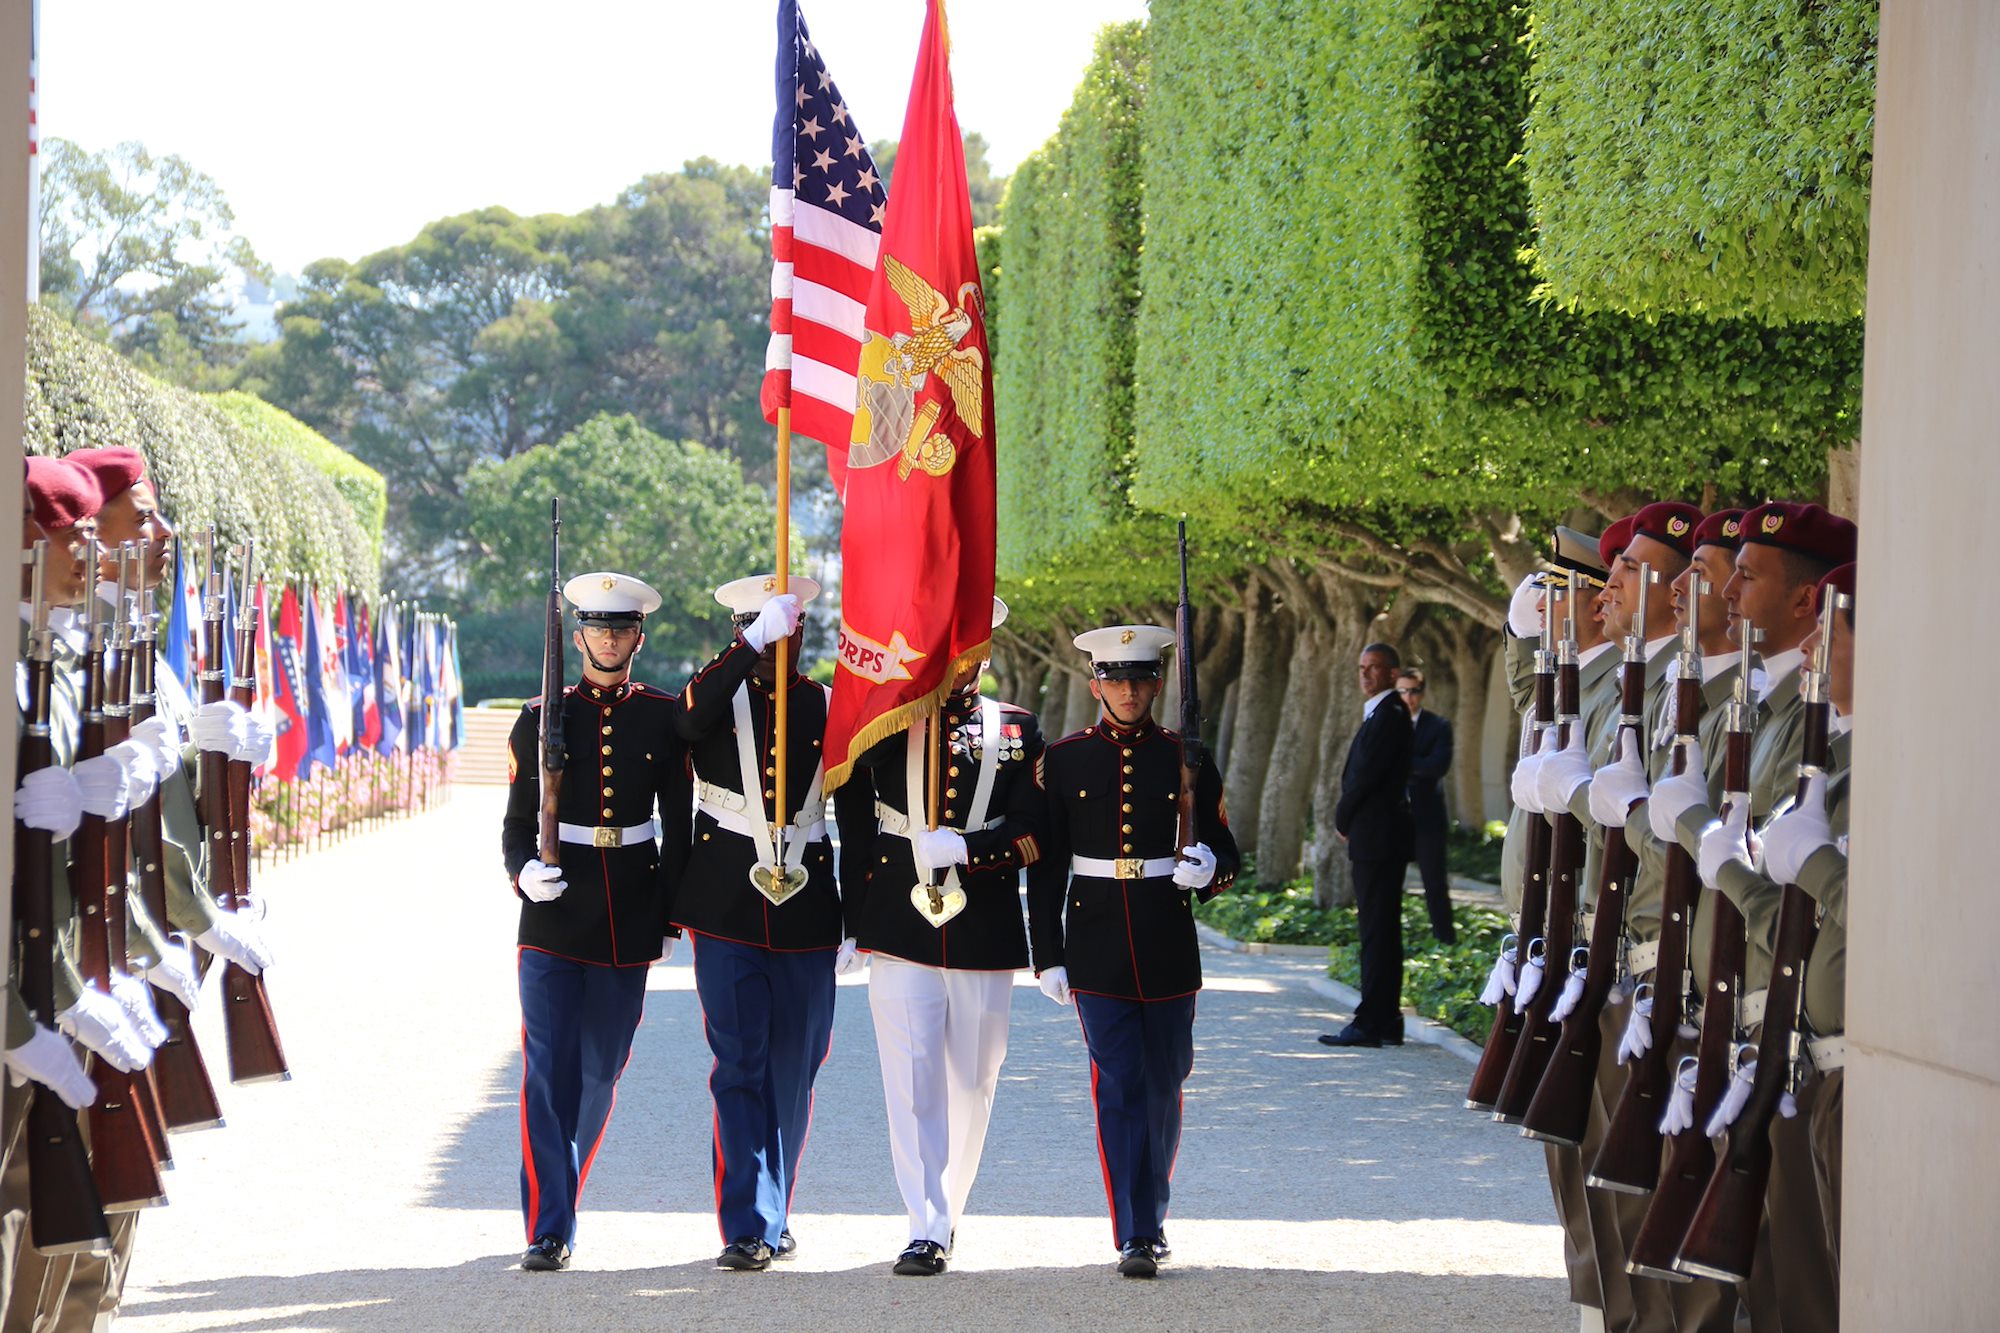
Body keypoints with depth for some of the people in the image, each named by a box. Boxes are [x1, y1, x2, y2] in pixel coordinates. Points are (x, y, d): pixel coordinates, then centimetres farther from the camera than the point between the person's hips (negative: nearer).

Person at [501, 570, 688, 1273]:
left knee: (600, 1072, 9)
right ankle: (548, 1230, -8)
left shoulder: (665, 718, 4)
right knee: (548, 1067, -9)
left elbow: (678, 827, 8)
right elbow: (517, 824, 6)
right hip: (554, 914, -1)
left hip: (630, 918, 1)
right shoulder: (541, 717, 3)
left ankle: (561, 1199, 26)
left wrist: (669, 920, 6)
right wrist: (524, 872, -15)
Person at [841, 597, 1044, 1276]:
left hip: (985, 935, 1)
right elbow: (855, 830, 8)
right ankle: (926, 1231, -8)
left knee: (971, 1082, 9)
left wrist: (959, 849, -17)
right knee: (913, 1080, -8)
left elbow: (1030, 835, -3)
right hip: (900, 932, -1)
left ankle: (946, 1211, 25)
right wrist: (852, 924, 4)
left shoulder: (1017, 731, 6)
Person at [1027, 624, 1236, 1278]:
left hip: (1168, 946, 1)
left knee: (1162, 1088, 9)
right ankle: (1137, 1236, -10)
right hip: (1096, 947, -1)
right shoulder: (1064, 759, 2)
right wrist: (1047, 956, 0)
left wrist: (1207, 867, -15)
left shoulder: (1186, 758, 4)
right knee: (1119, 1085, -9)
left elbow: (1225, 850, 9)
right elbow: (1045, 864, 4)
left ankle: (1151, 1219, 26)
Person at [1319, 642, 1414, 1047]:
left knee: (1378, 933, -10)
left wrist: (1342, 819, -5)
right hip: (1376, 840, 11)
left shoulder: (1389, 714, -13)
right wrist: (1346, 819, 10)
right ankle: (1386, 1021, 14)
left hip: (1377, 838, -11)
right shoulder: (1381, 714, 19)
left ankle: (1371, 1023, -11)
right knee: (1381, 932, 11)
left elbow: (1367, 773, -17)